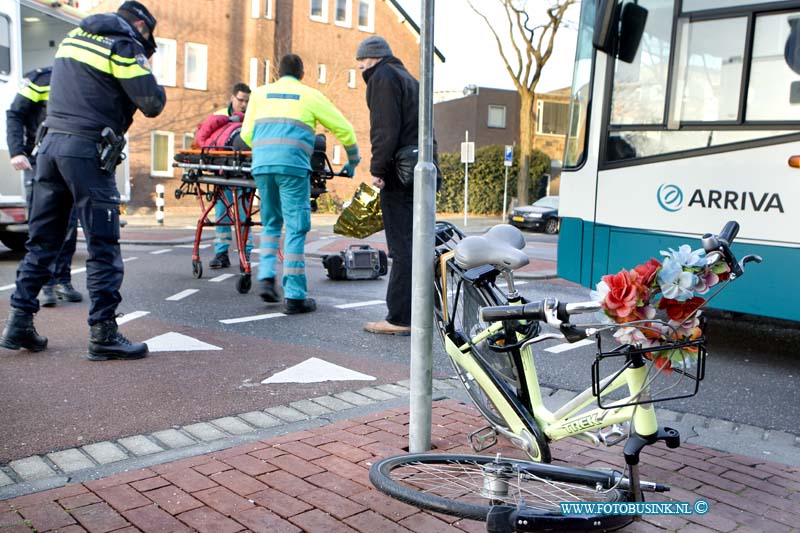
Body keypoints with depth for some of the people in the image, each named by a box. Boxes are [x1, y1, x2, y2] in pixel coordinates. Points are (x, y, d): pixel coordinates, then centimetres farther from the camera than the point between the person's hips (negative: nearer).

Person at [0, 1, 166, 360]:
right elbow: (153, 104, -7)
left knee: (42, 241, 12)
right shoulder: (123, 46, -3)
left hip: (51, 143, 7)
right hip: (87, 151, -7)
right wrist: (145, 70, 13)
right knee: (103, 246, -5)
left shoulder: (72, 38, 20)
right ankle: (103, 333, -6)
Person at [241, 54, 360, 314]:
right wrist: (353, 161, 31)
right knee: (295, 228, -1)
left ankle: (267, 278, 6)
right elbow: (343, 128, 17)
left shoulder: (260, 93, 22)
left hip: (261, 164, 3)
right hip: (292, 165, -3)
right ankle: (294, 296, -3)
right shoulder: (310, 95, 15)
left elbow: (246, 134, 20)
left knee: (271, 224, 20)